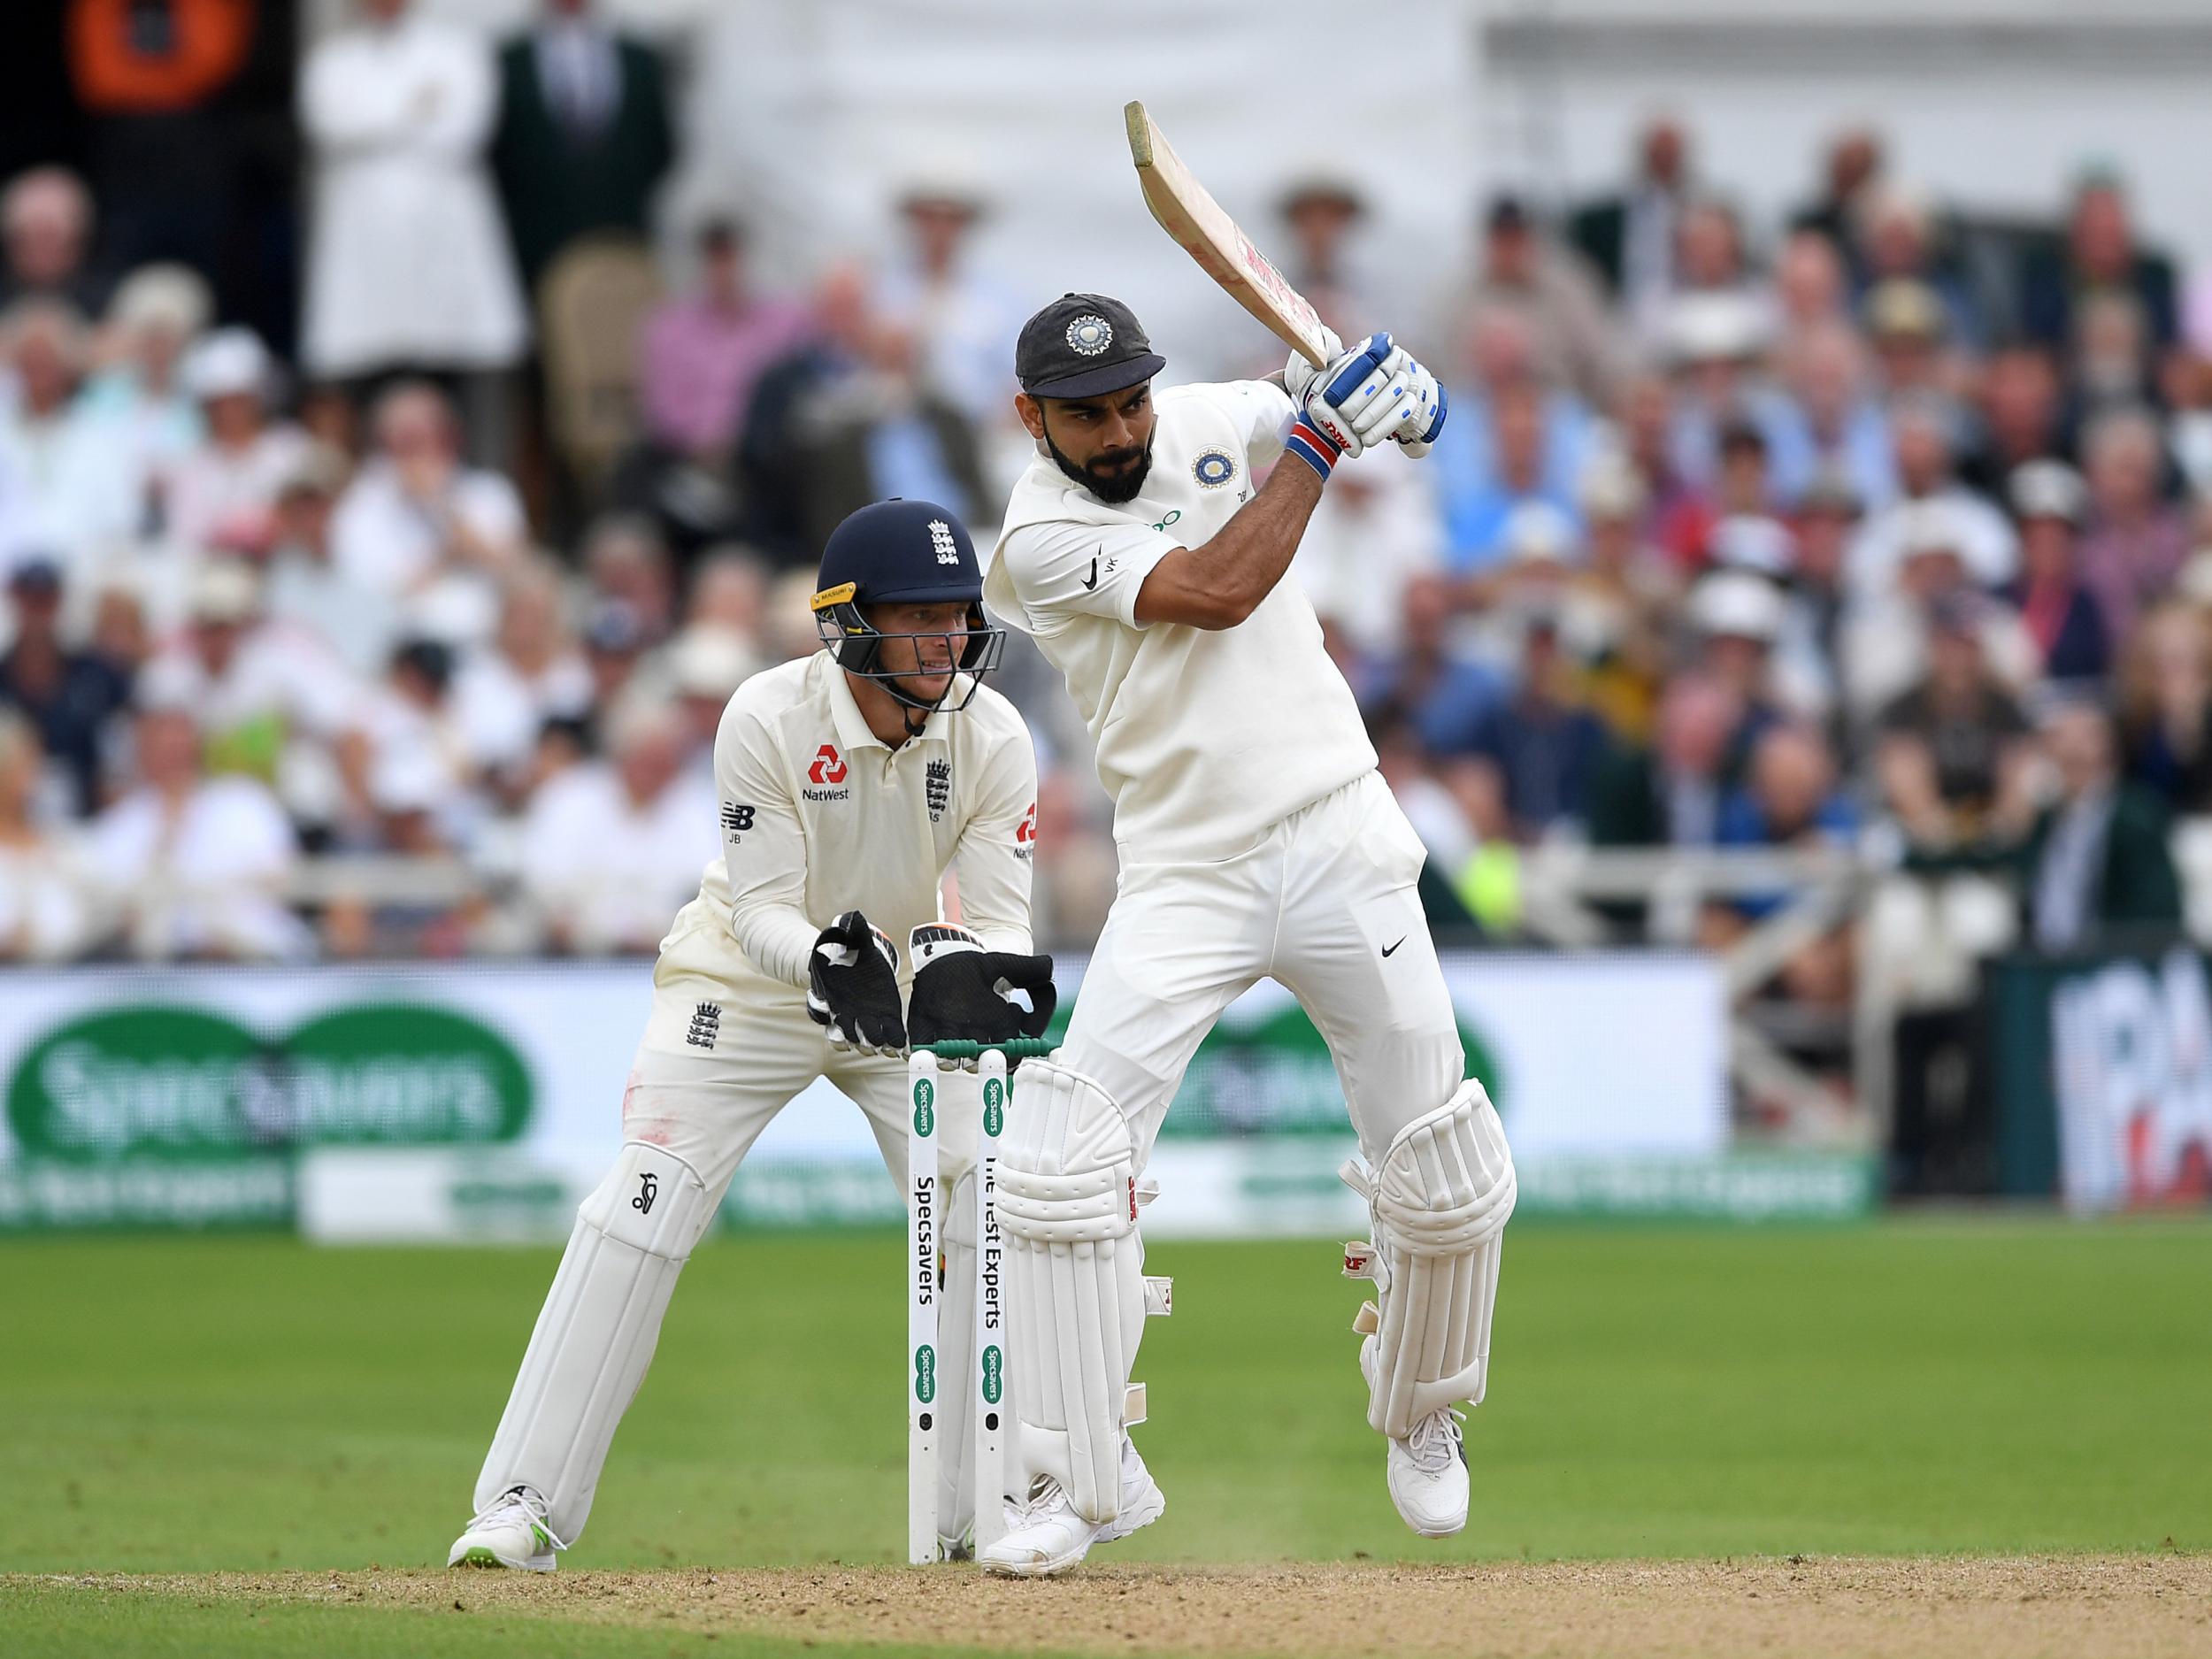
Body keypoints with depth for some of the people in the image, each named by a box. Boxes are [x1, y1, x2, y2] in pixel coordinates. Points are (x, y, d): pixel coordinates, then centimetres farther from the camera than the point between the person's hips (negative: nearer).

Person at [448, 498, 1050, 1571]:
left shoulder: (992, 738, -18)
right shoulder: (770, 718, -26)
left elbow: (1003, 923, -20)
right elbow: (762, 915, -25)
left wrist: (965, 971, -43)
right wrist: (828, 961, -47)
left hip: (908, 986, 3)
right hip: (750, 985, -3)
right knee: (641, 1208, -17)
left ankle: (989, 1507, 0)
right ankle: (523, 1509, -14)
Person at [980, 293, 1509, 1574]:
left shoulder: (1216, 419, 5)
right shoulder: (1042, 540, -9)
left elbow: (1406, 419, 18)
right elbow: (1214, 594, -21)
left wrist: (1396, 395, -6)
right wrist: (1325, 429, -19)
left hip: (1341, 845, 3)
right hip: (1186, 880, -3)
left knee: (1444, 1175, 3)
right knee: (1069, 1153, -17)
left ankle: (1420, 1414, 31)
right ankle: (1086, 1481, -6)